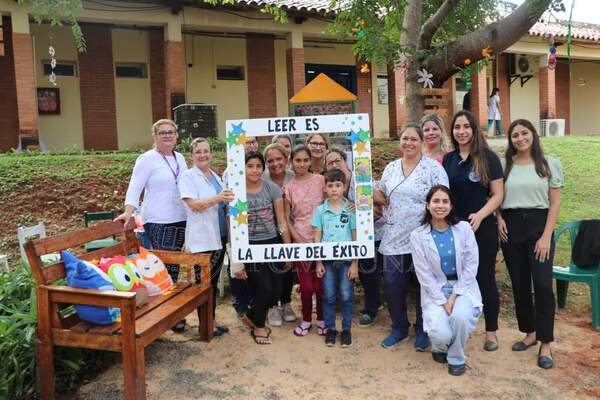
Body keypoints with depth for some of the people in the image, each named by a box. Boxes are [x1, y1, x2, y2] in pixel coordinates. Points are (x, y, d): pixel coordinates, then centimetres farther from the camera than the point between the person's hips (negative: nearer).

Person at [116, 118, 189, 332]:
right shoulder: (147, 159, -5)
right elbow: (135, 188, -11)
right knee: (165, 267, -5)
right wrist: (128, 212, -23)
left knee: (174, 267, 11)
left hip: (180, 220, 6)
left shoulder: (180, 158, 14)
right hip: (158, 222, -6)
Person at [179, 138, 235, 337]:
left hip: (219, 236, 7)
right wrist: (218, 198, -29)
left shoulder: (216, 177, 15)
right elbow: (194, 205, -18)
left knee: (213, 281, 13)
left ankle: (212, 320, 22)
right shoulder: (188, 176, -5)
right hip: (201, 238, -7)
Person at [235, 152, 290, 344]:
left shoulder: (272, 188, 0)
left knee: (271, 293, 4)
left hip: (272, 244, 3)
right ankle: (259, 326, 25)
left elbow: (281, 221, 3)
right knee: (265, 289, -6)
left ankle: (251, 317, 36)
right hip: (250, 247, -3)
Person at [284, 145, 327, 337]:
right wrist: (298, 240, -6)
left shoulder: (320, 180, 1)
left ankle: (321, 319, 25)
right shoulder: (289, 187, 2)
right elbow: (286, 218, 3)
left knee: (321, 283, 3)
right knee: (306, 286, 2)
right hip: (300, 241, 0)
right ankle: (306, 319, 24)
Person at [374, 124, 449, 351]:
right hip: (394, 238, 4)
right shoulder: (391, 168, 10)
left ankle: (422, 331, 27)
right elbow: (384, 198, 17)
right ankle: (399, 328, 27)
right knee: (393, 284, 7)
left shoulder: (434, 168, -6)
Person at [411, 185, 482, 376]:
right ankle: (440, 347, 19)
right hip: (434, 291, -1)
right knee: (442, 334, -23)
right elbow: (424, 274, -6)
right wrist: (442, 301, -13)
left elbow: (471, 265, -4)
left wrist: (455, 295, -11)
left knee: (460, 316, -31)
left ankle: (456, 359, 1)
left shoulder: (464, 228, -3)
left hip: (463, 288, 1)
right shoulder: (417, 236, -6)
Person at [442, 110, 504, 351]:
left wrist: (480, 215, -22)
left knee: (485, 278, 7)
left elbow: (498, 194, -7)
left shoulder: (488, 157, -4)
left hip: (482, 228, -3)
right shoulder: (448, 159, 7)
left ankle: (491, 331, 22)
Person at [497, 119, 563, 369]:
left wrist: (546, 236, -9)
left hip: (538, 226, -2)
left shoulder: (549, 164, 2)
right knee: (519, 284, 8)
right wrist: (498, 218, -7)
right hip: (511, 228, 2)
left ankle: (545, 344, 5)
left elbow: (555, 203, 0)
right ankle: (529, 333, 25)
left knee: (543, 284, -7)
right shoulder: (504, 165, 7)